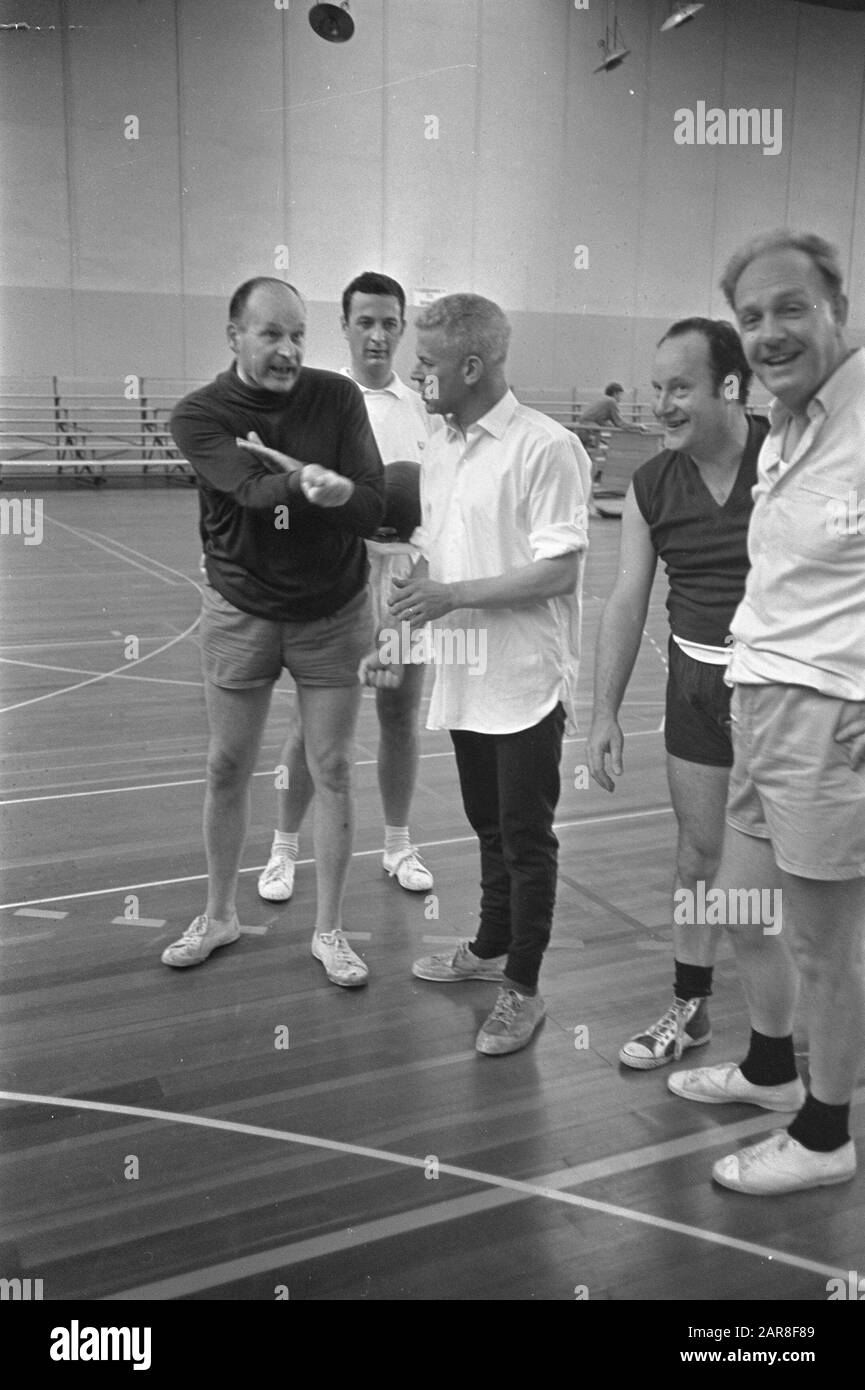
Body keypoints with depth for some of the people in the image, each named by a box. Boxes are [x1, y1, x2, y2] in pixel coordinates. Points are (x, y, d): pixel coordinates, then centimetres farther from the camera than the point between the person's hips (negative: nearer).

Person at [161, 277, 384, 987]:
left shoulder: (337, 397, -7)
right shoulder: (200, 414, -8)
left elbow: (374, 507, -14)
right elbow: (252, 490, -25)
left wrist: (335, 491, -33)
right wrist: (311, 481, -37)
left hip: (331, 613, 0)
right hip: (242, 610, 0)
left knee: (333, 773, 5)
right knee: (227, 770, 10)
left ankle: (329, 930, 21)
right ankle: (219, 915, 32)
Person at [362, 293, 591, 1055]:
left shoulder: (545, 448, -15)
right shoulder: (438, 450, 9)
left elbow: (560, 570, -19)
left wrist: (453, 596, -20)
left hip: (526, 683, -7)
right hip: (464, 677, 7)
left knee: (526, 837, 4)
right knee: (489, 826, 21)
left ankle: (523, 989, 18)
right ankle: (491, 949, 39)